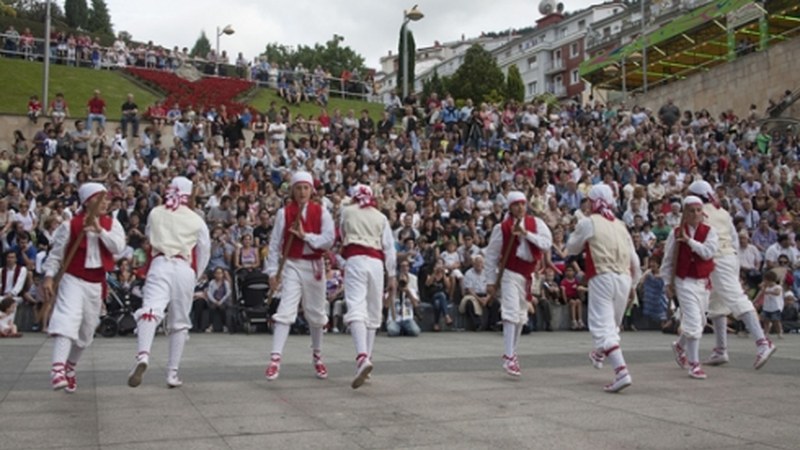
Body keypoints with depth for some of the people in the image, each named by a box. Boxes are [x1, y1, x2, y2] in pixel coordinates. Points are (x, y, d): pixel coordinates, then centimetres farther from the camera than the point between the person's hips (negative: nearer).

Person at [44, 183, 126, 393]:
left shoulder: (112, 223, 3)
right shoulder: (70, 225, -6)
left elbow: (119, 247, -12)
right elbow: (56, 253, -3)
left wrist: (100, 230, -21)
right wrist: (49, 276, -11)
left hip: (97, 283, 5)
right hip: (73, 279, -4)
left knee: (86, 330, 14)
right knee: (67, 320, -26)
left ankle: (70, 368, 34)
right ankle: (58, 369, -34)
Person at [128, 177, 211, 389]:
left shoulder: (155, 214, 12)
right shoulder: (196, 220, 10)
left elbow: (149, 238, 21)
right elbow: (204, 252, 12)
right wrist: (196, 276, 23)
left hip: (160, 264, -1)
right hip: (185, 269, 1)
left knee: (150, 310, -18)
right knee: (179, 322, 13)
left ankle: (143, 355, -45)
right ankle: (173, 373, 15)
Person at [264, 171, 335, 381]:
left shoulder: (321, 212, 1)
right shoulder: (284, 212, -2)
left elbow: (329, 239, -8)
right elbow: (275, 243, -3)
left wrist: (305, 235, -18)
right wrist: (273, 271, -7)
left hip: (314, 266, 2)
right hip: (291, 265, -2)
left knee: (316, 313, 13)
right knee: (285, 311, -14)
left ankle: (317, 356, 31)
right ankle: (275, 358, -15)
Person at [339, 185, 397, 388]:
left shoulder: (347, 211, 12)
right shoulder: (381, 217, 16)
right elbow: (389, 247, 9)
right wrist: (392, 276, 11)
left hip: (355, 259, -3)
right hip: (377, 263, 3)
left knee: (356, 308, -16)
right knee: (373, 313, 13)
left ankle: (362, 357, -37)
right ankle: (366, 359, 17)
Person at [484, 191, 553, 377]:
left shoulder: (536, 223, 0)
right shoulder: (502, 227, -9)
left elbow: (547, 243, -13)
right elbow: (491, 254, -4)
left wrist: (526, 233, -24)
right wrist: (490, 280, -5)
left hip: (529, 275, 5)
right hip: (510, 274, -5)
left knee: (521, 316, 15)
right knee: (511, 313, -15)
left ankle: (512, 353, 29)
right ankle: (509, 358, -15)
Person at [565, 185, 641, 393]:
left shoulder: (588, 223, -2)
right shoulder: (620, 225, 14)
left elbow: (572, 248, 11)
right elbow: (634, 259, 15)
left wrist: (577, 231, 27)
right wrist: (633, 282, 25)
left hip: (602, 278, -6)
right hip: (624, 278, 6)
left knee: (602, 326, -7)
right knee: (612, 322, 25)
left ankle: (622, 371, -22)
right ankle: (600, 354, 50)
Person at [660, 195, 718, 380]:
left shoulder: (710, 232, 0)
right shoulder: (676, 233, -4)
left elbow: (708, 252, -18)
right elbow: (668, 259, 3)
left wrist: (689, 240, -18)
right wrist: (668, 281, 4)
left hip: (704, 282, 4)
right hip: (685, 282, -4)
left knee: (700, 321, 17)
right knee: (694, 322, -13)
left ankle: (680, 346, 44)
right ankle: (694, 364, -6)